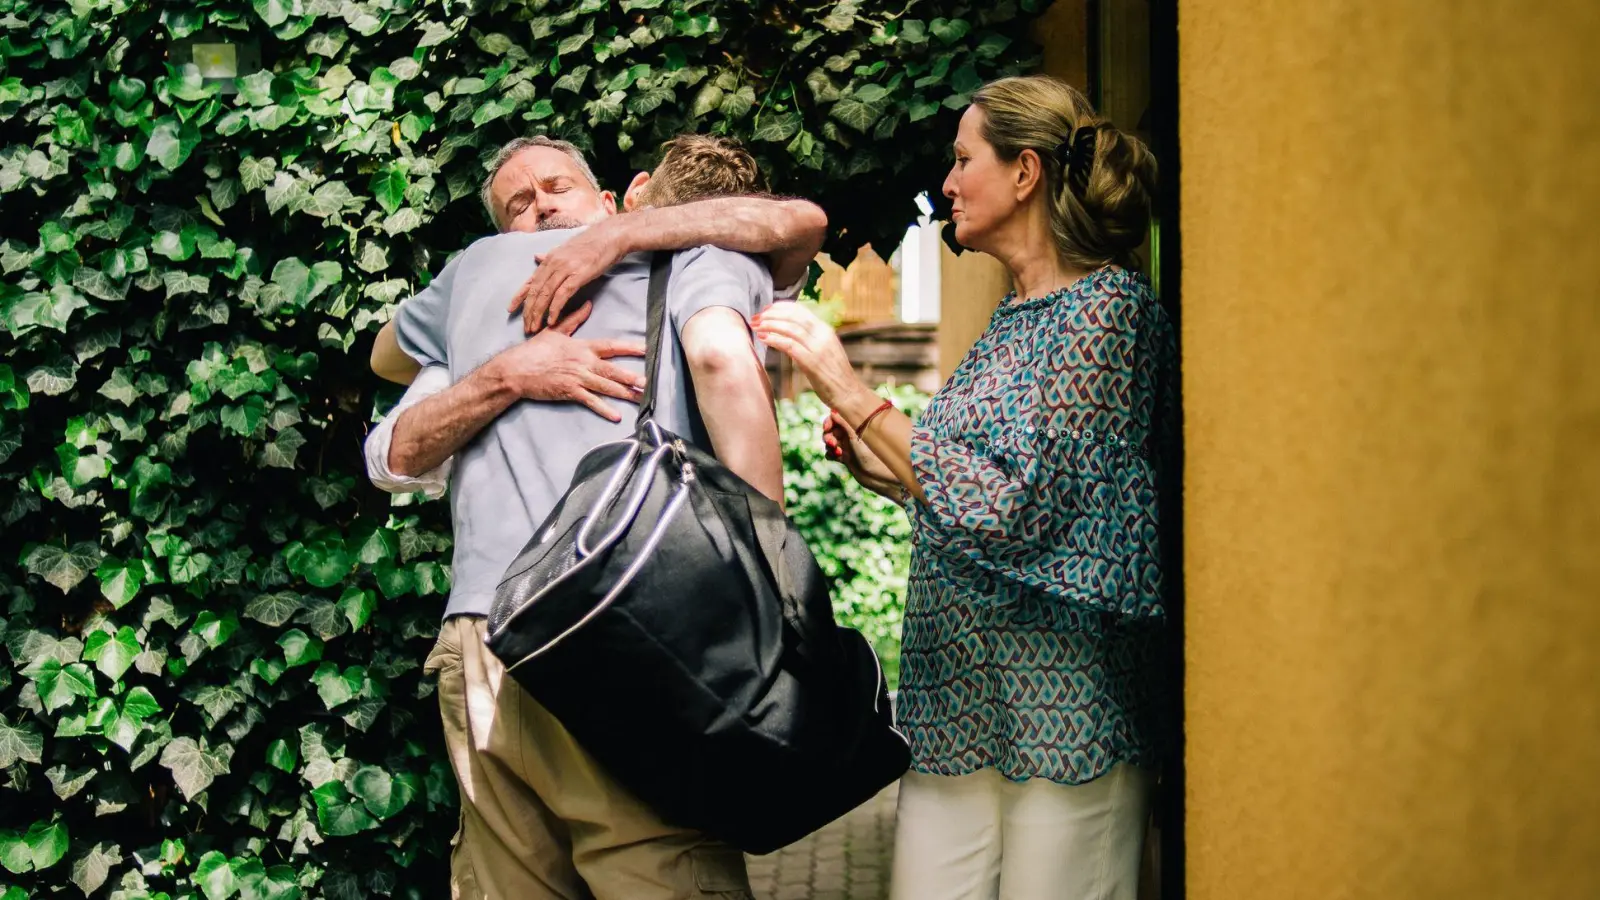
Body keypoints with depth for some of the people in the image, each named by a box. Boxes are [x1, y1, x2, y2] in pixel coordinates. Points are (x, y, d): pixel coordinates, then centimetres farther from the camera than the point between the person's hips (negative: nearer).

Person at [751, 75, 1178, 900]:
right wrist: (876, 464, 8)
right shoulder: (1011, 322, 16)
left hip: (1059, 708, -8)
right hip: (957, 707, 8)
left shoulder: (1107, 308, -10)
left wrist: (851, 393, -17)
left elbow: (1015, 510, -20)